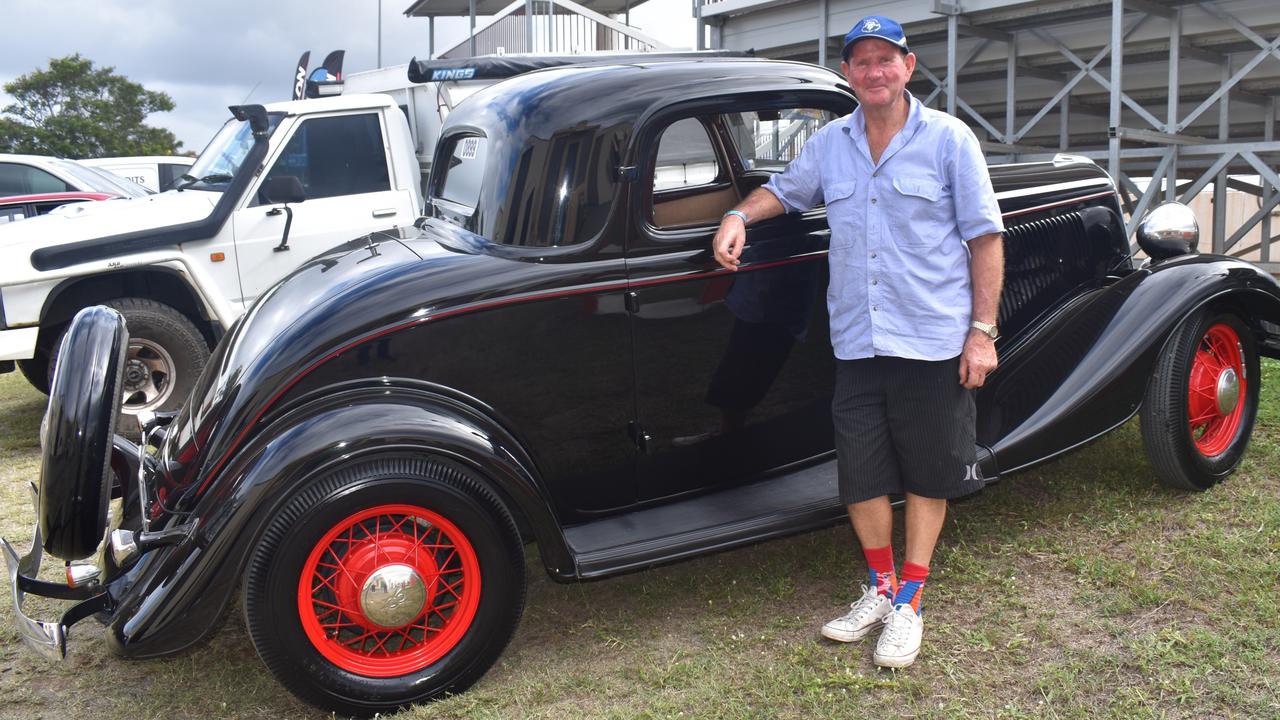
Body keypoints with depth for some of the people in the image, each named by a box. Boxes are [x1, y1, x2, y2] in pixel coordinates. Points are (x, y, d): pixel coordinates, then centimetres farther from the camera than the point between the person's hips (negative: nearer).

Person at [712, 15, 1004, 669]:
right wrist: (739, 216, 5)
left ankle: (909, 603, 23)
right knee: (859, 473, 9)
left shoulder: (948, 138, -3)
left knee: (926, 474, 8)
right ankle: (881, 588, 30)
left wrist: (982, 331, -7)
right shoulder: (829, 143, 9)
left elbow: (985, 238, -2)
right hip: (856, 343, 4)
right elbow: (783, 190, 27)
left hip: (932, 341, -3)